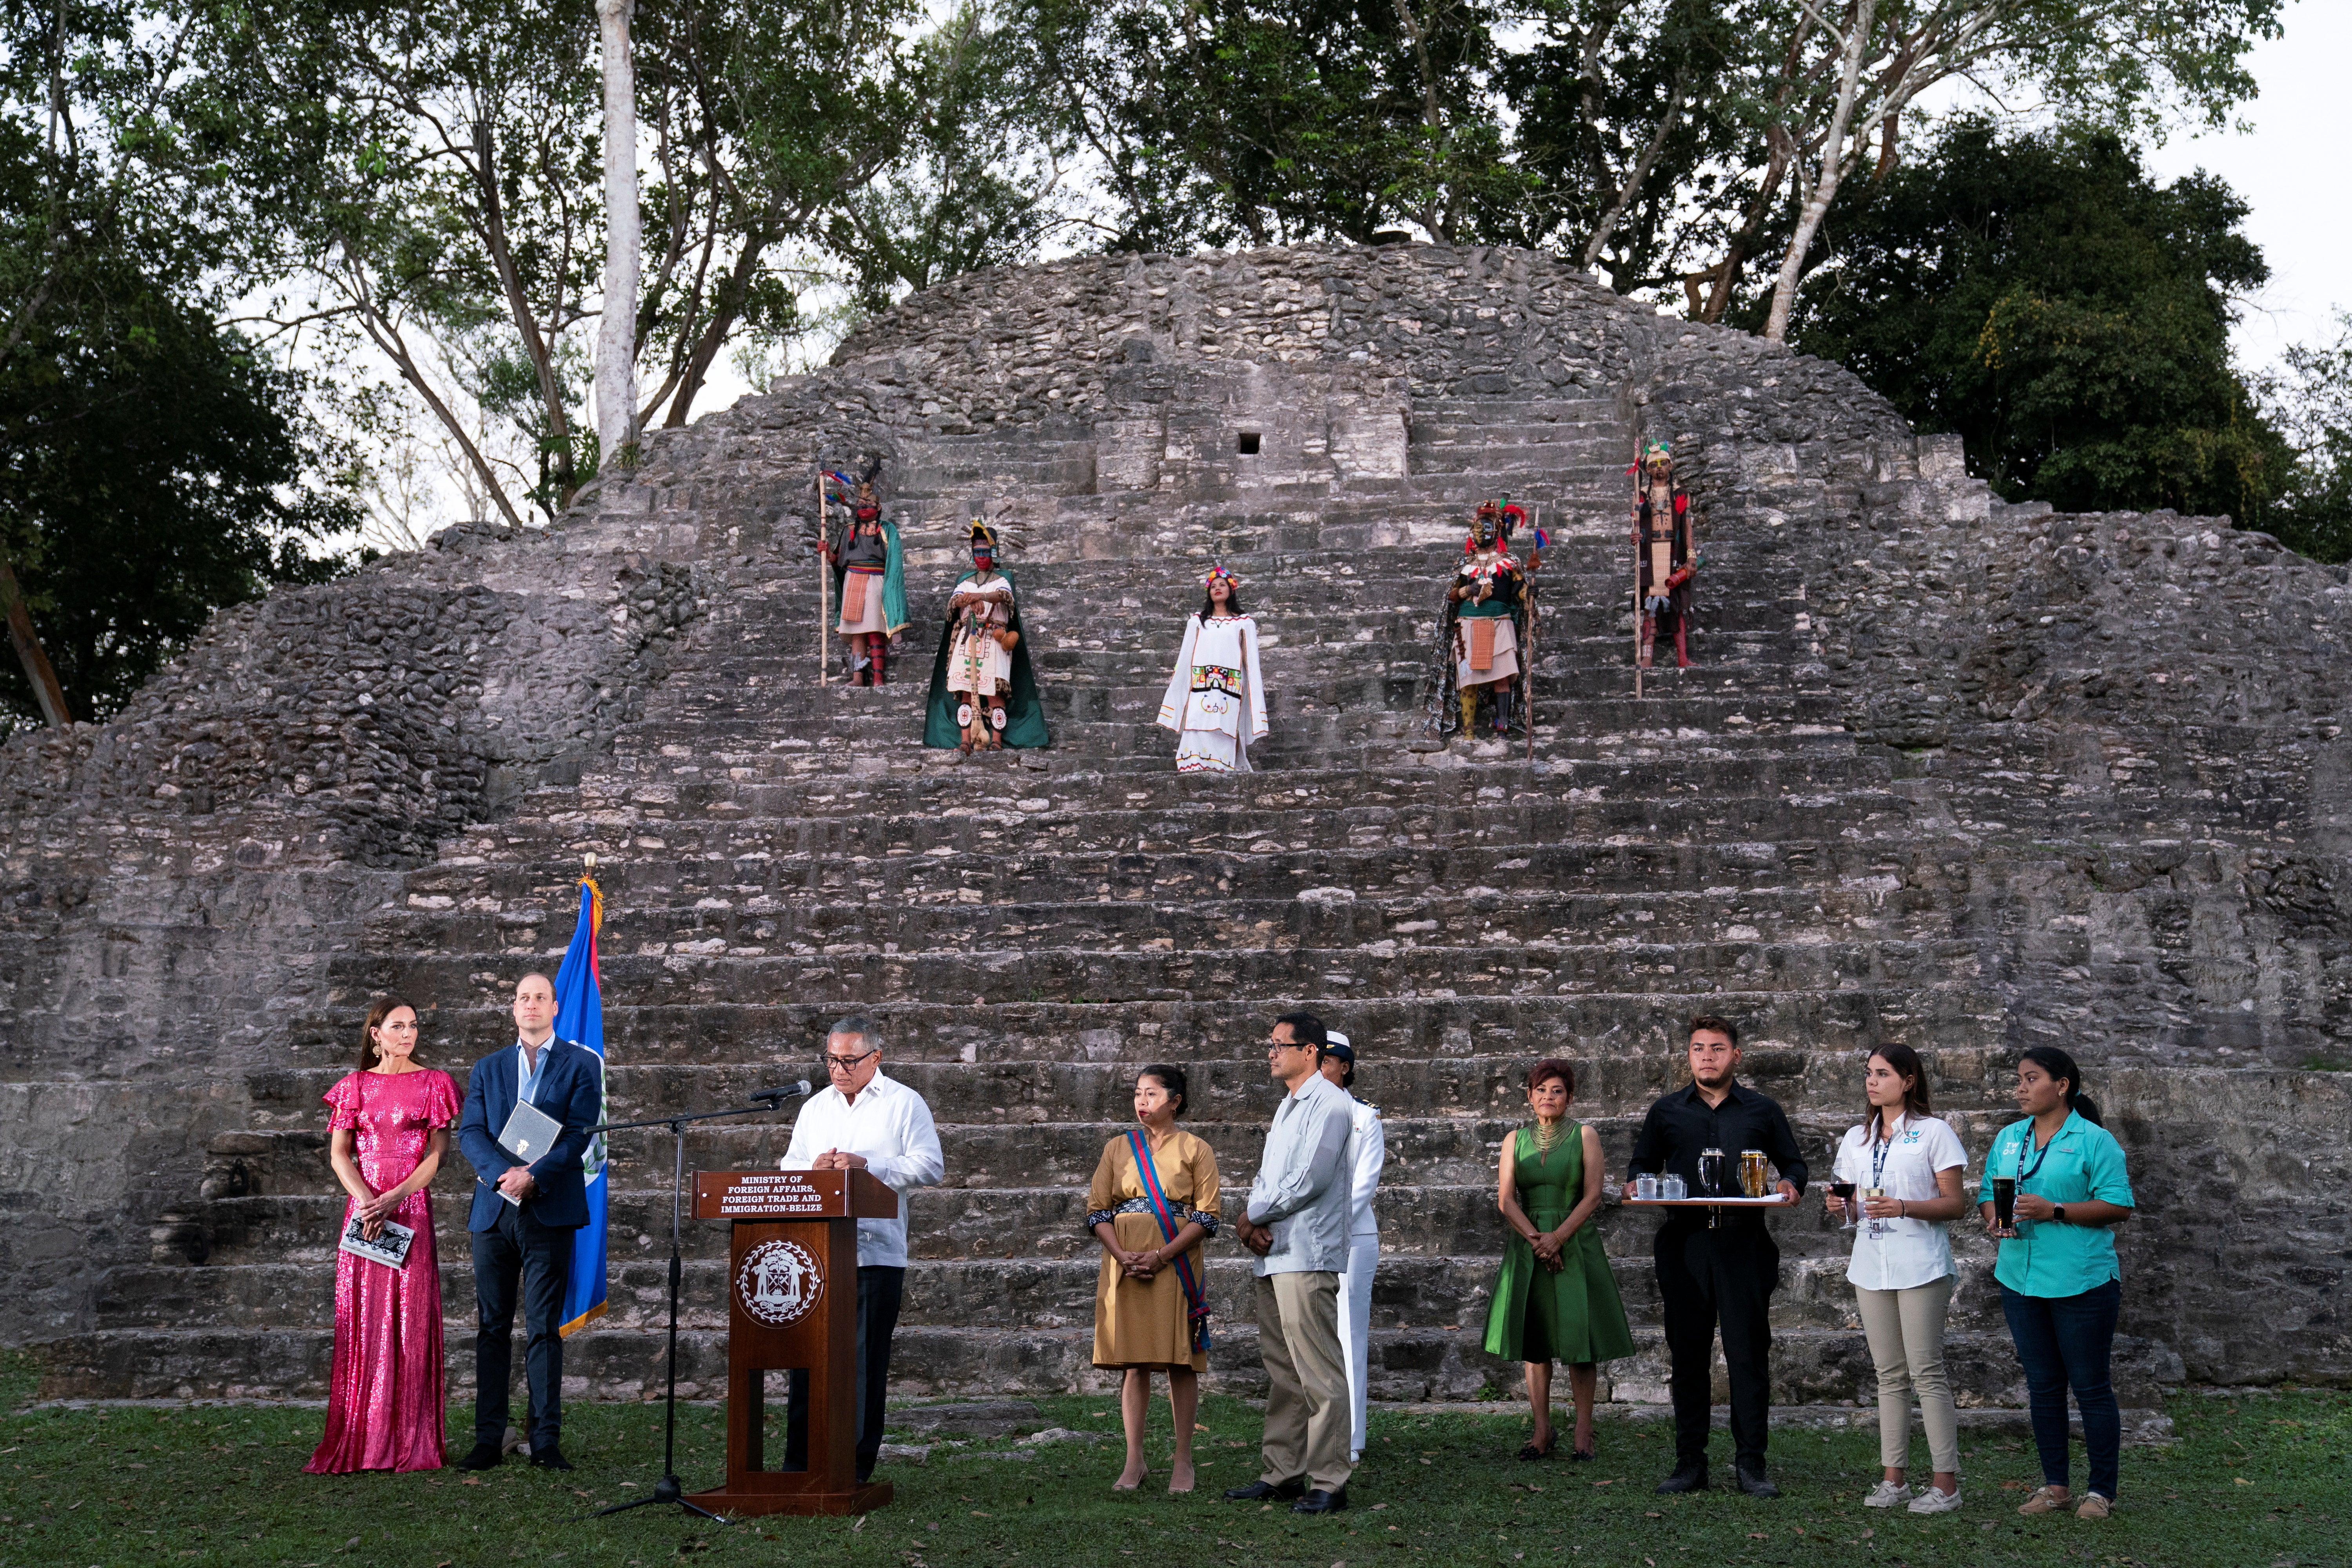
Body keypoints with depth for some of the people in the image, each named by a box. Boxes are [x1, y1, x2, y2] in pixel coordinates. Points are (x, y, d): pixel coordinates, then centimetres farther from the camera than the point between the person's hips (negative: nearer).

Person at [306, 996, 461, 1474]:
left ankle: (410, 1443, -1)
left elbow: (438, 1152, -1)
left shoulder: (432, 1084, 7)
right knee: (361, 1321, -1)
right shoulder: (355, 1086, 12)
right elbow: (339, 1153, 6)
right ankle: (357, 1444, 1)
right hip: (363, 1209, 2)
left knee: (411, 1322, -4)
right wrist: (366, 1200, -11)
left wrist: (394, 1198, -13)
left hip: (412, 1209, -2)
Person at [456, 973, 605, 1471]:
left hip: (548, 1208, -3)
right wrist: (501, 1173, -15)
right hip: (494, 1208, 3)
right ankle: (488, 1439, 8)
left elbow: (581, 1132, -4)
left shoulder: (581, 1065, 6)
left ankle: (546, 1440, 1)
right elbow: (470, 1132, 4)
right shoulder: (487, 1069, 15)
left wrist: (534, 1175, -17)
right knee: (492, 1327, 4)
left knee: (544, 1329, -2)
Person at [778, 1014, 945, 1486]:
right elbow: (788, 1168, 20)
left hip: (876, 1251, -4)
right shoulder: (816, 1107, 18)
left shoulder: (904, 1104, 3)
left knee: (866, 1363, -1)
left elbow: (931, 1166, -5)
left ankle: (858, 1465, 7)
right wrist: (813, 1168, -3)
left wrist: (867, 1165, -14)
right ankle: (798, 1463, 7)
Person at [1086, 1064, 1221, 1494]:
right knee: (1134, 1364, 4)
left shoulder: (1195, 1150, 2)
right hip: (1126, 1268, 2)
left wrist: (1161, 1256, -14)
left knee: (1182, 1363, 0)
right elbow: (1097, 1210, 8)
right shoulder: (1118, 1149, 11)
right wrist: (1122, 1256, -9)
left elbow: (1206, 1216, -3)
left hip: (1176, 1268, -2)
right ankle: (1135, 1462, 10)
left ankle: (1183, 1461, 7)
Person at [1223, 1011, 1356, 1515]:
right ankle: (1282, 1473, 21)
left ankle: (1329, 1482, -4)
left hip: (1307, 1256, -10)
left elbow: (1309, 1181, -18)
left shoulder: (1329, 1104, -9)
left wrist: (1251, 1217, -7)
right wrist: (1253, 1221, -1)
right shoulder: (1287, 1107, 21)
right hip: (1271, 1255, 10)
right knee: (1282, 1373, 14)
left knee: (1319, 1374, -7)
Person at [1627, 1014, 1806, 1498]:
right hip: (1684, 1247, 1)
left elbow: (1794, 1163, 15)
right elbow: (1641, 1165, 18)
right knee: (1687, 1356, 4)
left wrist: (1790, 1185, -6)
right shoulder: (1666, 1112, 14)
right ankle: (1690, 1463, 10)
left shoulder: (1762, 1111, 12)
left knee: (1749, 1355, -3)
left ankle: (1751, 1464, 3)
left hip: (1745, 1245, -1)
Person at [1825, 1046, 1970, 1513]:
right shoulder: (1856, 1139, 16)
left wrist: (1904, 1207, -19)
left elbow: (1955, 1204, -5)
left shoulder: (1934, 1132, -1)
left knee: (1926, 1372, -7)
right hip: (1872, 1266, 6)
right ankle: (1894, 1478, 11)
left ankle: (1946, 1483, -4)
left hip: (1921, 1268, -6)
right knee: (1889, 1374, 8)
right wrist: (1841, 1207, -4)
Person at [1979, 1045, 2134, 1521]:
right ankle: (2055, 1486, 23)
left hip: (2081, 1283, -6)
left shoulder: (2094, 1141, -7)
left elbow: (2119, 1207, -12)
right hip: (2021, 1280, 6)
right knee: (2042, 1386, 13)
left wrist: (2055, 1211, -20)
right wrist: (1995, 1217, -7)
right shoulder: (2008, 1139, 12)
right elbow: (1988, 1195, 16)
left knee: (2090, 1386, 0)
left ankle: (2102, 1491, 10)